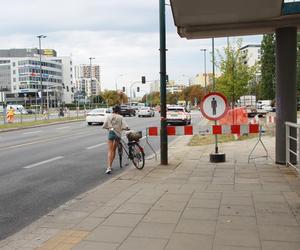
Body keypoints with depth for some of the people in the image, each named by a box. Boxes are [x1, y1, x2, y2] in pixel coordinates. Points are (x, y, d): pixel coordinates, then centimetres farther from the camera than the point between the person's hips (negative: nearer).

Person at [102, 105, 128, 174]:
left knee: (110, 151, -3)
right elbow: (125, 127, -9)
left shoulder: (109, 116, 4)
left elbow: (104, 126, 3)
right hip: (118, 134, 0)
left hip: (111, 133, 0)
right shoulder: (120, 117, -1)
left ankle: (109, 167, -18)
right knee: (114, 150, 15)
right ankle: (110, 166, 21)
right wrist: (121, 128, 13)